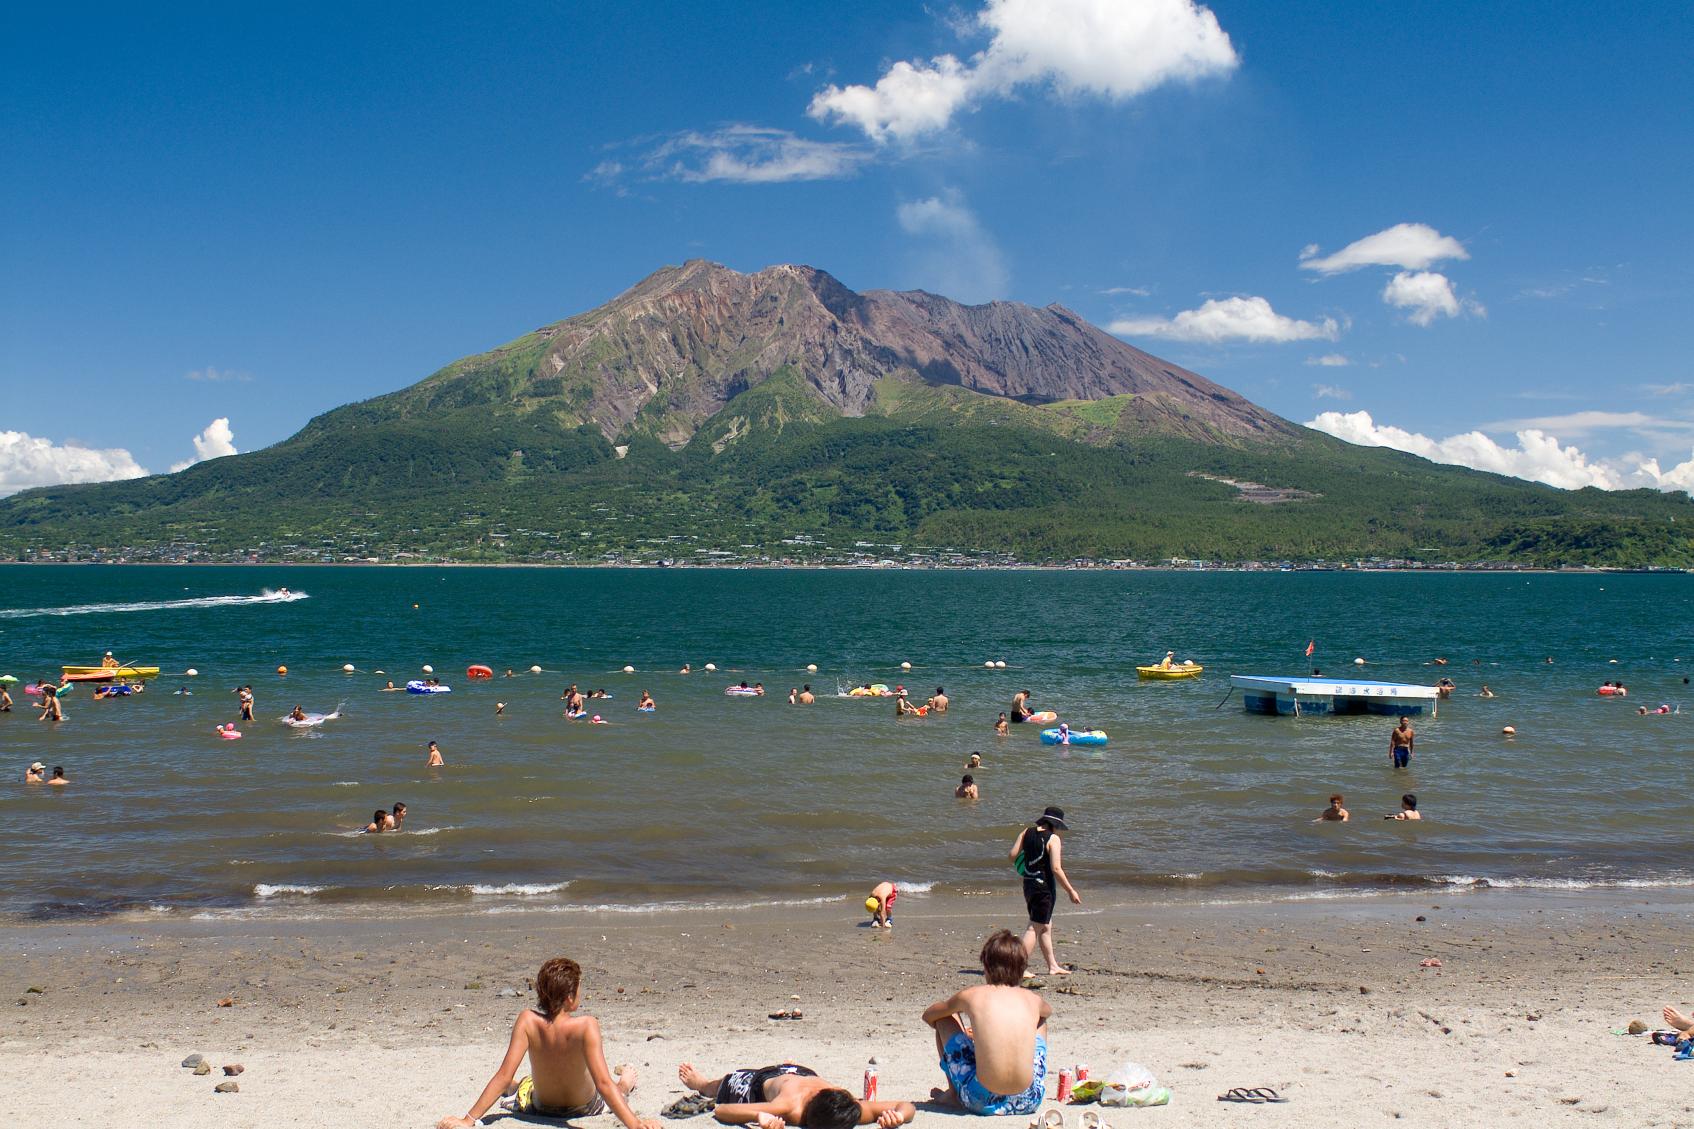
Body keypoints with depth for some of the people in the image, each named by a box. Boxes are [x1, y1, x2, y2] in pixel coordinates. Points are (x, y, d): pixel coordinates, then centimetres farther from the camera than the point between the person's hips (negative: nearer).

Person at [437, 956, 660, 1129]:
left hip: (541, 1107, 3)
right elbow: (603, 1084, -41)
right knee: (628, 1074, 32)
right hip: (585, 1108, -2)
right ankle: (623, 1086, 62)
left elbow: (504, 1075, -29)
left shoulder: (527, 1021, -29)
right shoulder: (586, 1026, -37)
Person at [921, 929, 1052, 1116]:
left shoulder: (971, 995, 1)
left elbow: (928, 1015, 21)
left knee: (944, 1017, 17)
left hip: (984, 1103, -2)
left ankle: (953, 1093, 27)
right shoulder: (1032, 999, 8)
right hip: (1029, 1101, 3)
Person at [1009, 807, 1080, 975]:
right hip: (1044, 887, -7)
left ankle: (1053, 966, 29)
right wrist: (1071, 891, -12)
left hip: (1028, 884, 7)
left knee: (1046, 927, 20)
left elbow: (1011, 855, 1)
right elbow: (1056, 869, -19)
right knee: (1035, 928, -1)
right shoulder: (1053, 839, -13)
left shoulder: (1027, 832, 4)